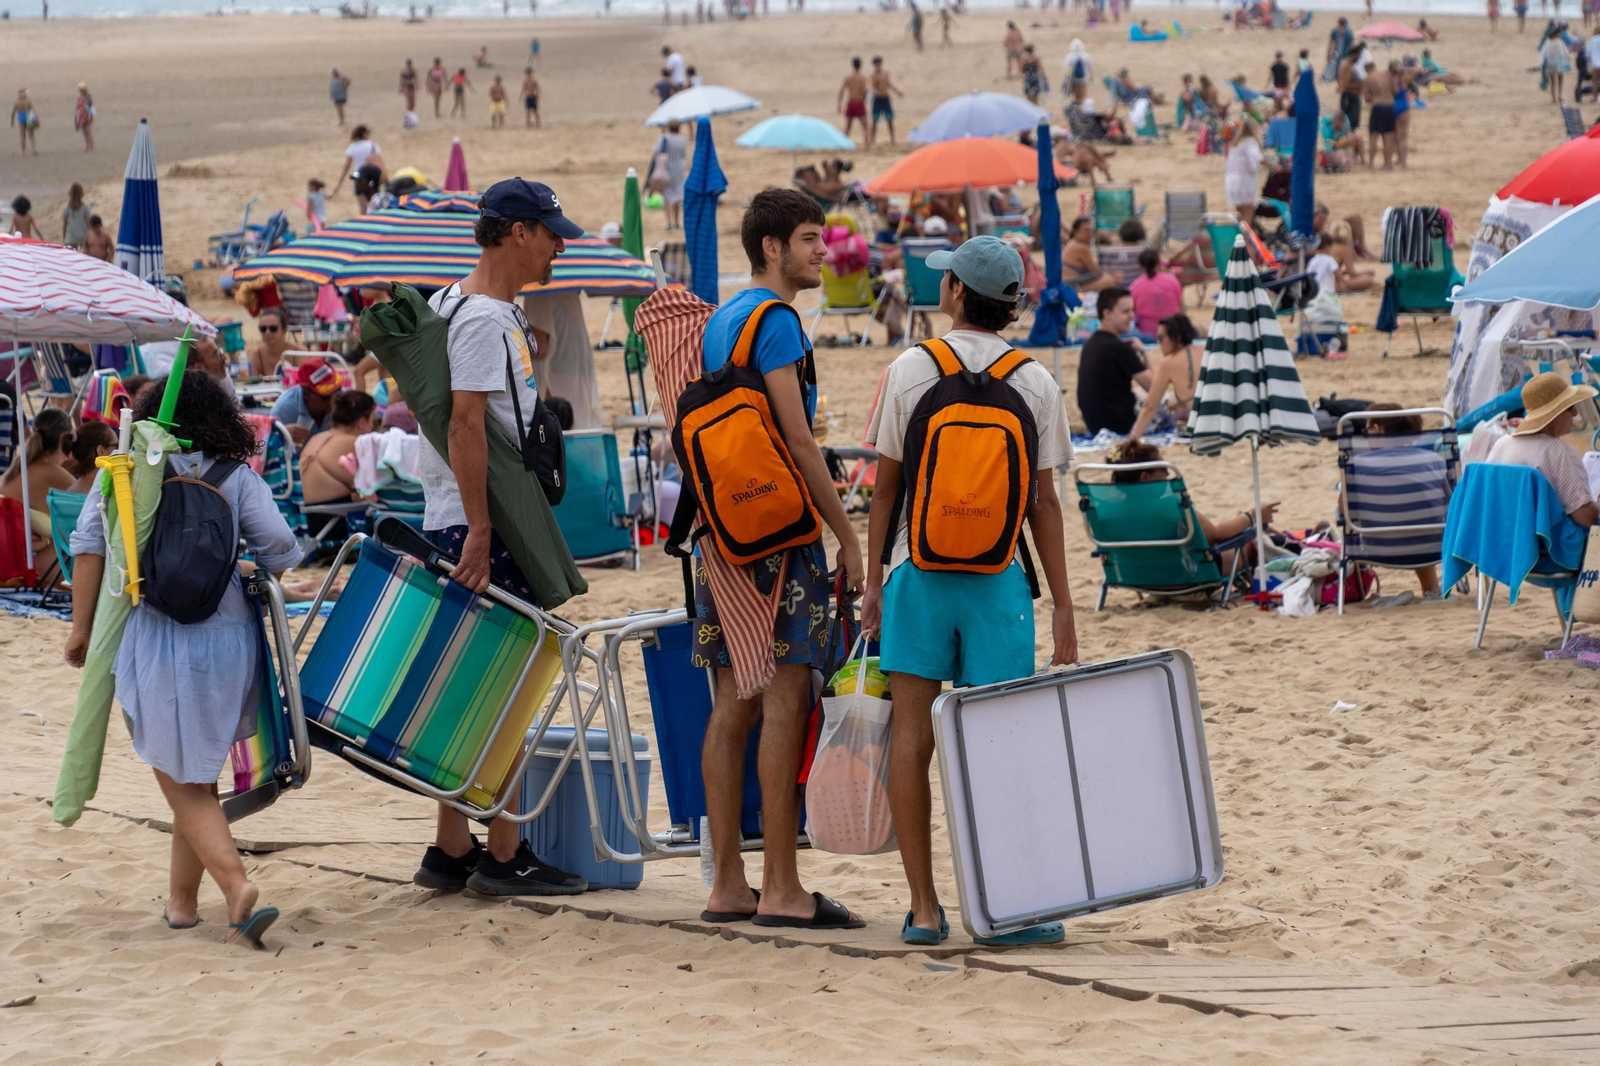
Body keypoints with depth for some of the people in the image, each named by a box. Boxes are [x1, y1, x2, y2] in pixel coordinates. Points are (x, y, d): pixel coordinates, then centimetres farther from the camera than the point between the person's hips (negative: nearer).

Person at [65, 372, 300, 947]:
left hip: (155, 642, -2)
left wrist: (81, 625, 2)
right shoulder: (237, 478, 3)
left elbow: (90, 545, -3)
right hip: (228, 638, 2)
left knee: (183, 783, 2)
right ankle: (182, 900, 22)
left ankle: (237, 887, -17)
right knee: (196, 772, 18)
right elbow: (279, 548, -5)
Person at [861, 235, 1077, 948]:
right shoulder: (1034, 382, 0)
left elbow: (885, 489, 1)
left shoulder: (909, 370, -1)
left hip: (919, 570, 0)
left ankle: (923, 909, 5)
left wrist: (873, 582, 10)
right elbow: (1044, 503, 1)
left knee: (911, 738, 4)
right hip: (997, 578, 0)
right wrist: (1062, 606, 5)